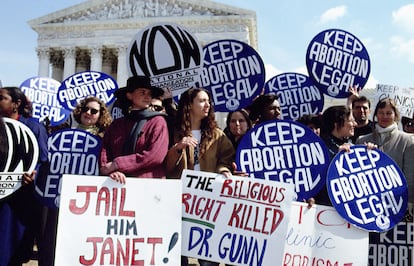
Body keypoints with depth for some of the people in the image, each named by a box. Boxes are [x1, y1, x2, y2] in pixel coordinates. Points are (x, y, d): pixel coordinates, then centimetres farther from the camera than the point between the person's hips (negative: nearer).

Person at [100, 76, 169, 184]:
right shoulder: (116, 124, 15)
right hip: (118, 182, 3)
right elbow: (104, 151, 6)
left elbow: (155, 155, -7)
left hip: (148, 182, -2)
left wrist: (116, 164, -7)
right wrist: (111, 171, -14)